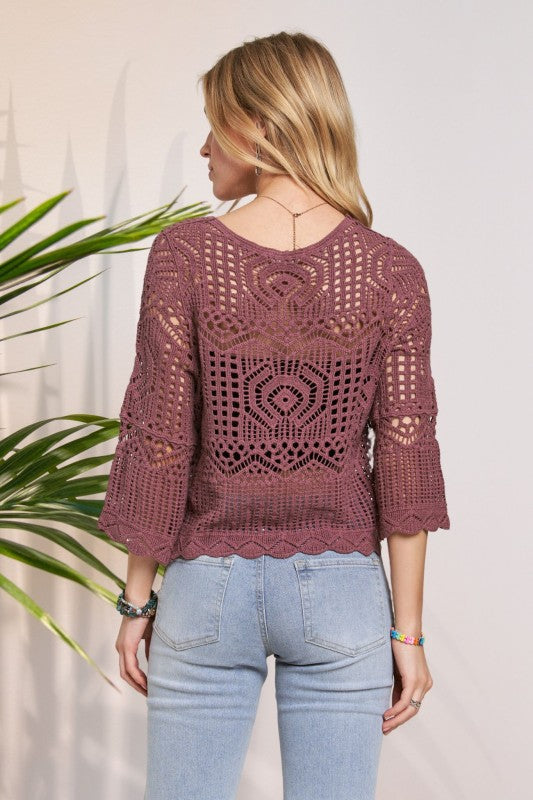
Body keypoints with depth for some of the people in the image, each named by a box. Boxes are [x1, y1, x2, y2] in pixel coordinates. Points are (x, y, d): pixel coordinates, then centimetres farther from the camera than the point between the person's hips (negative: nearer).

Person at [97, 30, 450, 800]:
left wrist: (137, 600, 3)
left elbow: (159, 441, -7)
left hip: (207, 588, -1)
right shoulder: (390, 270, -6)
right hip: (340, 592, 1)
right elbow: (404, 458, -6)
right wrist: (408, 631, 1)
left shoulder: (184, 254, -9)